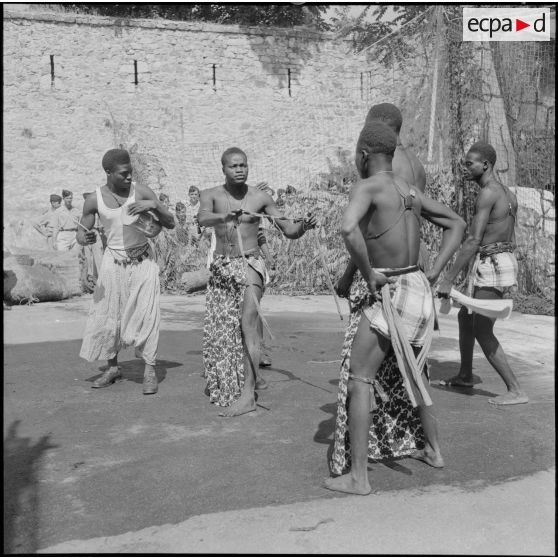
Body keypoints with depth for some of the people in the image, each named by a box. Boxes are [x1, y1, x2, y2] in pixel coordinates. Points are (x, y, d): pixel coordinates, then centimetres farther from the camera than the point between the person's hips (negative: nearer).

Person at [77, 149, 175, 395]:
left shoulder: (141, 192, -10)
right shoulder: (94, 200, -7)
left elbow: (170, 224, -4)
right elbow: (81, 231, 3)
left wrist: (154, 205, -22)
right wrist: (83, 237, -21)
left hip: (143, 262, -1)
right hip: (114, 262, 2)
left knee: (146, 314, -7)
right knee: (106, 315, 4)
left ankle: (149, 370, 3)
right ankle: (112, 367, 21)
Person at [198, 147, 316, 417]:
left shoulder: (260, 198, 0)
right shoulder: (211, 195, 1)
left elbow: (288, 230, 2)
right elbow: (202, 219, -21)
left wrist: (302, 227, -20)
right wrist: (225, 216, -40)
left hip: (250, 264, -3)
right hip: (221, 266, 3)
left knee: (248, 324, -18)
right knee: (219, 327, 12)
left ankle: (248, 394, -19)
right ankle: (220, 382, 35)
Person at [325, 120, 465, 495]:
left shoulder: (366, 187, -13)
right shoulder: (411, 191, 11)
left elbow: (348, 229, -34)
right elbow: (457, 224, 20)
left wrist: (368, 274, -21)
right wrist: (434, 273, 12)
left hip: (386, 294, -8)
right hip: (417, 289, 8)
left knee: (359, 380, -3)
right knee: (412, 373, 25)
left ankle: (357, 476, -3)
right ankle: (434, 450, 37)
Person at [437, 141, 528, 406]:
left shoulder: (487, 193, -16)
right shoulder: (508, 194, 15)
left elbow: (473, 241, -24)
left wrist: (448, 279, -24)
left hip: (491, 265, -10)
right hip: (506, 261, 10)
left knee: (483, 332, -5)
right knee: (465, 316, 22)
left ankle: (516, 391, -3)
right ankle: (465, 376, 37)